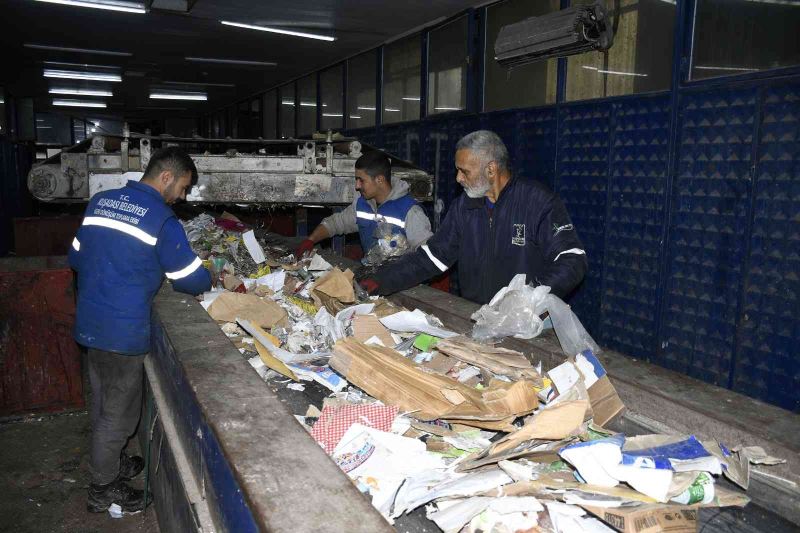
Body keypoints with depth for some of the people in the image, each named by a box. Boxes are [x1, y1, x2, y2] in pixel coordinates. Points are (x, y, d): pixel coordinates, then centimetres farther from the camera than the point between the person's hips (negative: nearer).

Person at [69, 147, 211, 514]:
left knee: (103, 403, 24)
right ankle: (103, 489, 25)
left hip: (89, 322, 8)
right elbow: (192, 280, -13)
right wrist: (208, 279, 8)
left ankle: (109, 462, 43)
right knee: (119, 413, 9)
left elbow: (77, 258, 13)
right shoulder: (162, 220, -18)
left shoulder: (100, 201, 5)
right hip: (123, 331, -8)